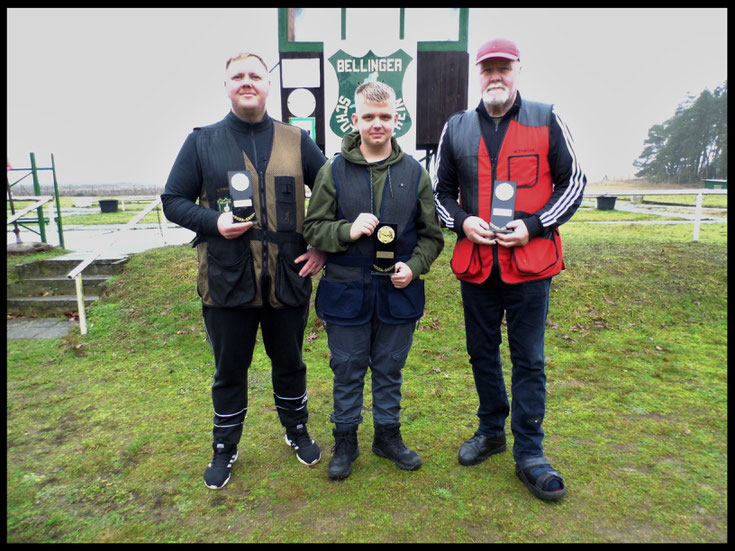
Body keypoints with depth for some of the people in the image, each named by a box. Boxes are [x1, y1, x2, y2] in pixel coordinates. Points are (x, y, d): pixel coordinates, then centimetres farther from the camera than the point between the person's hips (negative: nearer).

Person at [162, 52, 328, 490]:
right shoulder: (202, 142, 3)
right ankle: (225, 449, 36)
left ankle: (298, 432, 42)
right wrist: (213, 221, -14)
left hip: (288, 279, 1)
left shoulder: (296, 141, 5)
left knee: (290, 362, 18)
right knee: (230, 369, 14)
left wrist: (322, 246, -1)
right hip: (227, 281, 0)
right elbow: (173, 201, 4)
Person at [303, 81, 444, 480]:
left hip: (398, 292, 1)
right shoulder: (333, 171, -2)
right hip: (346, 292, -1)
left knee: (390, 369, 16)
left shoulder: (416, 174, 2)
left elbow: (432, 235, 7)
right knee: (347, 370, 12)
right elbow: (313, 228, 1)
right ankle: (345, 441, 31)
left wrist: (414, 266, -9)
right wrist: (348, 231, -18)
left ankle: (388, 435, 36)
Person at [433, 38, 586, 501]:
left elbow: (573, 182, 4)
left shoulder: (547, 121, 2)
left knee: (528, 359, 3)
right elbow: (442, 191, 13)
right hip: (476, 263, 3)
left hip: (530, 261, -2)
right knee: (482, 352, 13)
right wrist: (462, 221, -7)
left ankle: (529, 454, 17)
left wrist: (534, 226, -10)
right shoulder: (457, 128, 9)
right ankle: (491, 430, 34)